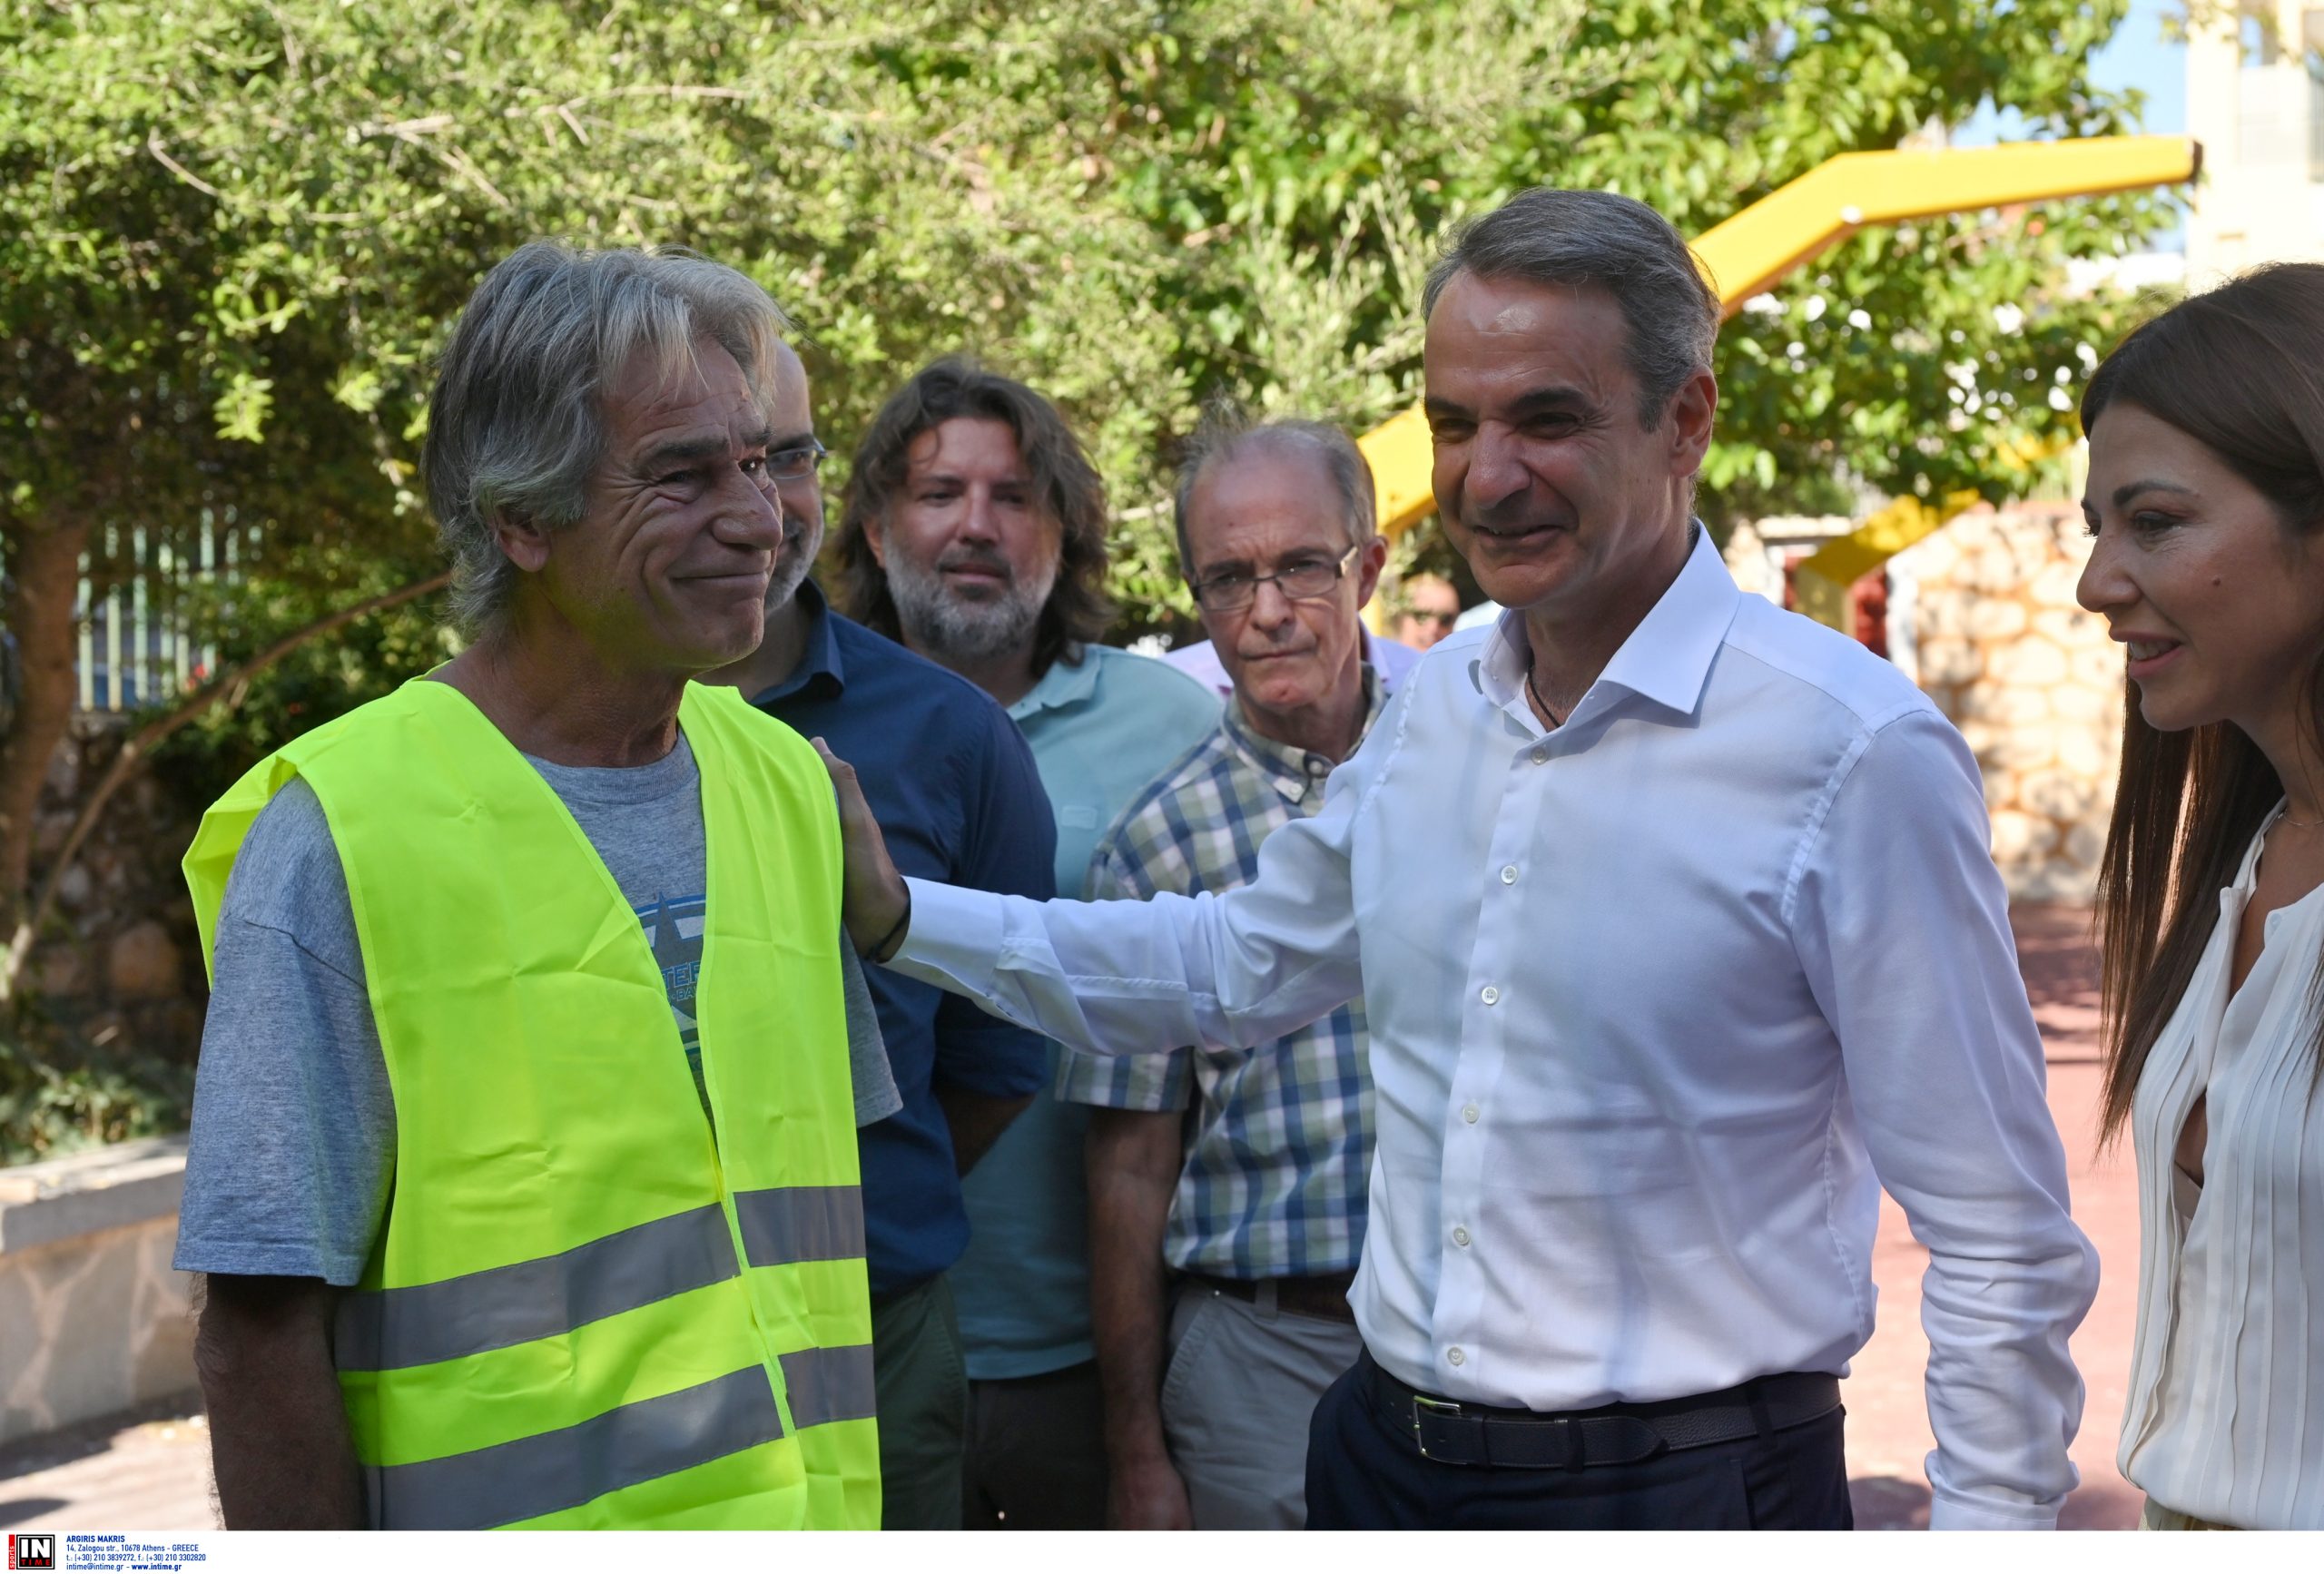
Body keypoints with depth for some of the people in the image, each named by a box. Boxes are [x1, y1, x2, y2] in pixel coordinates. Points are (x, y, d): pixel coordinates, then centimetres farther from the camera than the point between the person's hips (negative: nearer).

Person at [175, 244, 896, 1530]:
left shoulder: (787, 785, 4)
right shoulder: (338, 835, -14)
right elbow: (260, 1328, -14)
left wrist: (840, 1501, 9)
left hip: (806, 1523, 6)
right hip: (515, 1527, -5)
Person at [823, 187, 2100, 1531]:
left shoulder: (1856, 750, -15)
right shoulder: (1436, 705, 5)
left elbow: (1999, 1233, -12)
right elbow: (1241, 962, 21)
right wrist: (897, 914, 15)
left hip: (1689, 1483, -6)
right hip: (1390, 1457, 6)